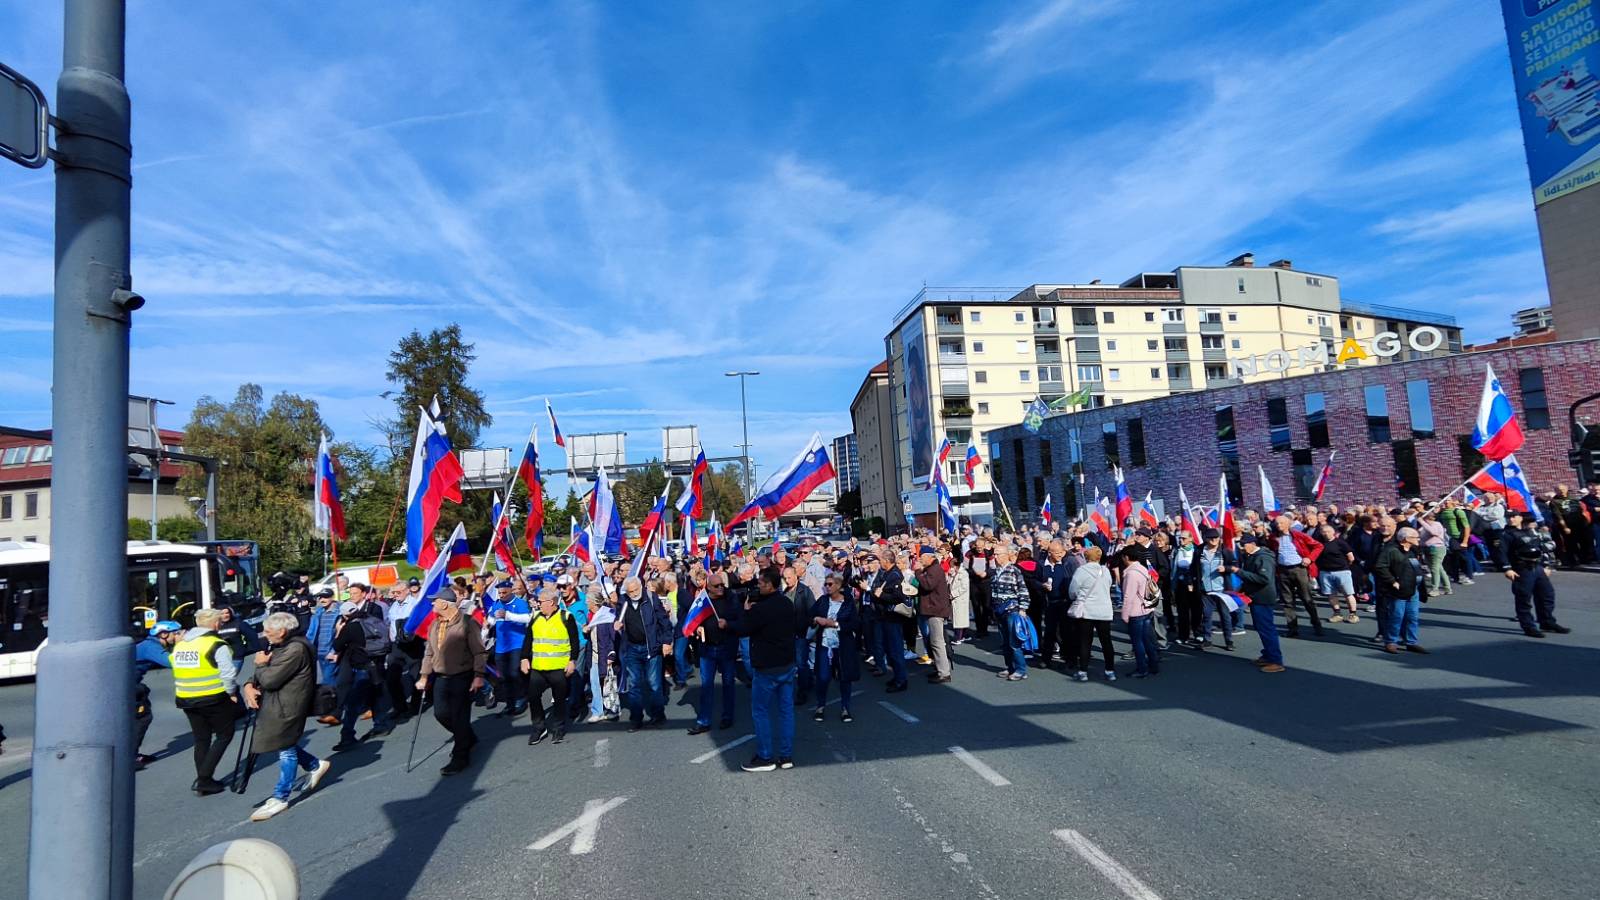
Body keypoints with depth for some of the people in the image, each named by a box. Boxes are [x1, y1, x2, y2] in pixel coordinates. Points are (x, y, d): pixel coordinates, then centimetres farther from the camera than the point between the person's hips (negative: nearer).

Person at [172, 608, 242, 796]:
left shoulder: (179, 644, 9)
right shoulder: (217, 644, -14)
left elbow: (177, 672, 12)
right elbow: (228, 673, -18)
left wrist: (185, 692, 19)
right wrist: (231, 692, -4)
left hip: (186, 699, 7)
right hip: (213, 698, -7)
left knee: (201, 740, 18)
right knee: (224, 735, 8)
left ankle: (204, 780, 21)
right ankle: (203, 778, 0)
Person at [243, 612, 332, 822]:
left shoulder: (295, 649, -21)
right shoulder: (281, 646, 12)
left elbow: (270, 679, -24)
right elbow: (263, 677, 16)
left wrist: (261, 664, -6)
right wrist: (249, 685, -5)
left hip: (287, 708, -10)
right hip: (276, 705, 10)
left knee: (285, 749, 1)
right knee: (285, 744, 17)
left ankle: (280, 798, 11)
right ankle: (316, 766, 34)